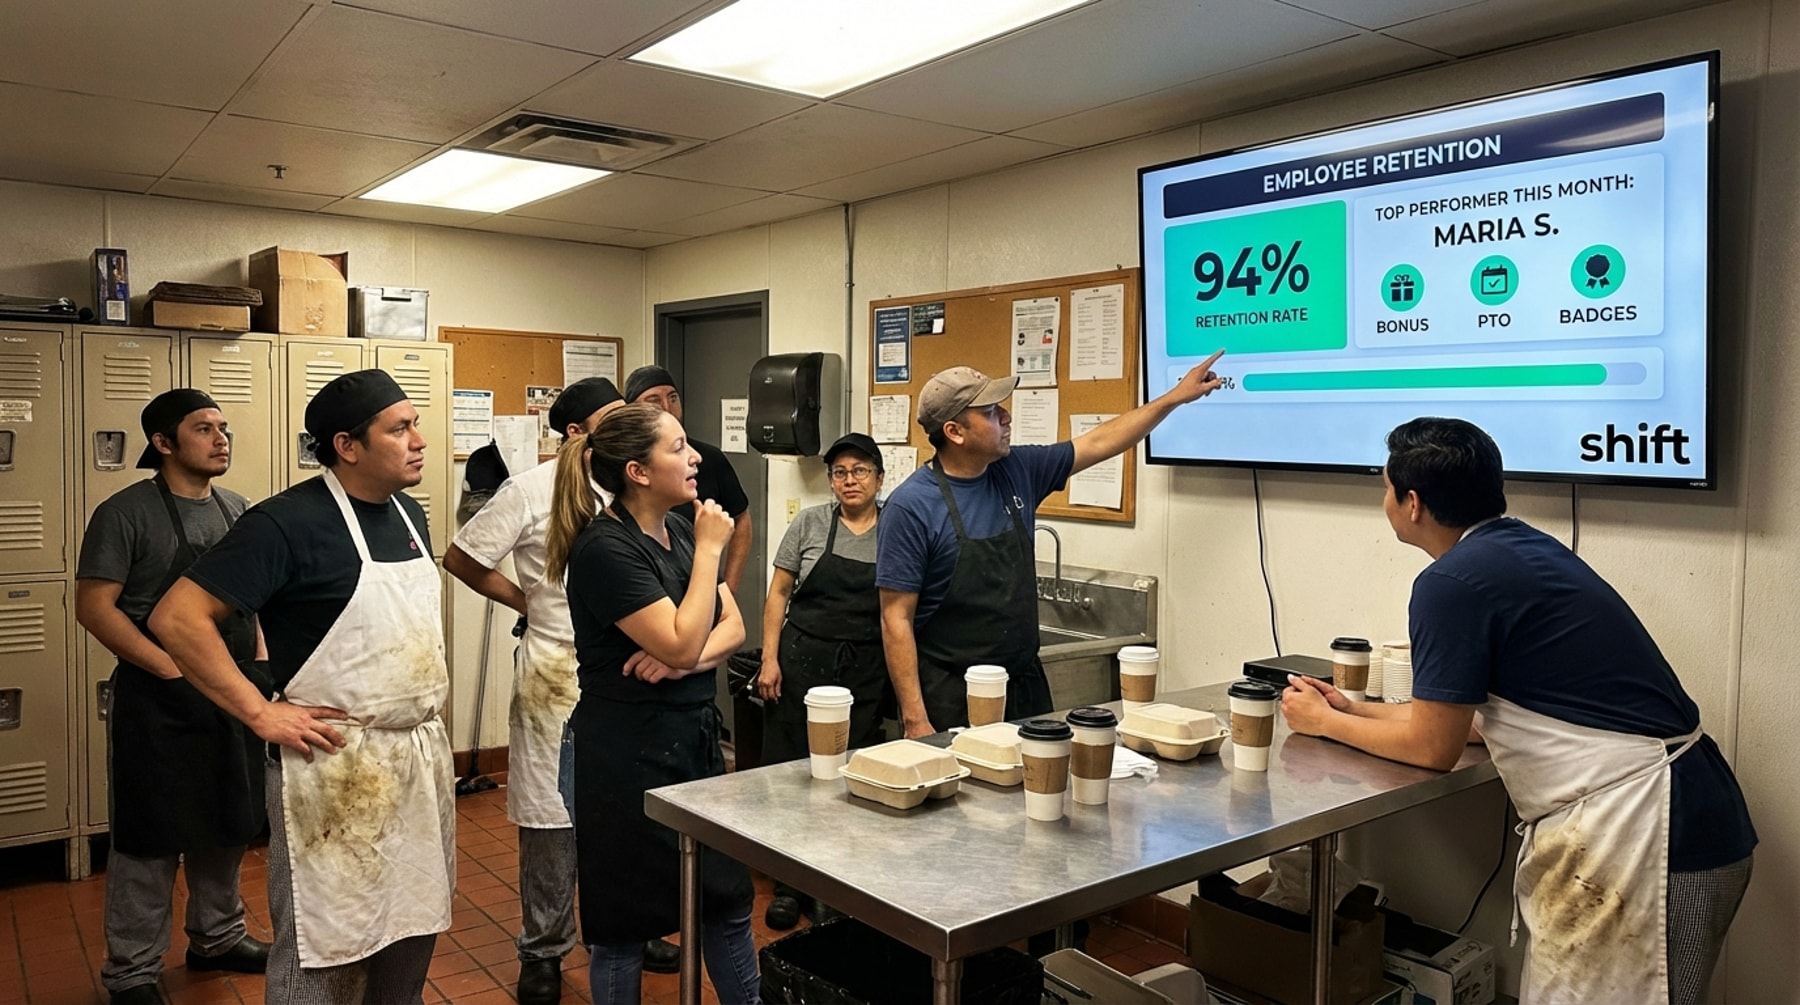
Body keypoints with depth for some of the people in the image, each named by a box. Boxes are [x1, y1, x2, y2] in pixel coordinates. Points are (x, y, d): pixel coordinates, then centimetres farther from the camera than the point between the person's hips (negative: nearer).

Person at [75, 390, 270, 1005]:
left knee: (228, 826, 17)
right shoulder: (127, 512, -10)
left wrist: (261, 661, 5)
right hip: (158, 702, -6)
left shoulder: (234, 509, 8)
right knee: (150, 837, 4)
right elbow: (93, 606, -14)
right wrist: (171, 668, -21)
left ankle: (217, 938, 35)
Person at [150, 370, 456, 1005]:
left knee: (413, 930, 18)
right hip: (337, 769, -7)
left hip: (421, 758, 7)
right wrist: (263, 714, -19)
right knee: (325, 951, 7)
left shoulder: (407, 513, 8)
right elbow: (178, 619, -18)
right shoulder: (289, 522, -16)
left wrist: (430, 717, 14)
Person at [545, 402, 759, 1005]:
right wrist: (709, 552, -17)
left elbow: (732, 628, 5)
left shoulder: (681, 532, 6)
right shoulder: (605, 548, -19)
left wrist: (685, 659, -15)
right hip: (630, 752, -8)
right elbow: (682, 643, -23)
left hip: (695, 737, 8)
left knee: (728, 899, 15)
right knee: (624, 920, 8)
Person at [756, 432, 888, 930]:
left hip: (866, 672, 0)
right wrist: (769, 659, -3)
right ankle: (788, 885, 19)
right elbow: (779, 592, 4)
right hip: (802, 660, 0)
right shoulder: (810, 523, 1)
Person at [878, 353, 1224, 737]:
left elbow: (1098, 443, 15)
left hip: (1026, 684, 6)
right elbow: (896, 619, -15)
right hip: (951, 696, -6)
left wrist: (1176, 396, 16)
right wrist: (915, 720, -19)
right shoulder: (911, 506, -15)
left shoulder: (1017, 472, 2)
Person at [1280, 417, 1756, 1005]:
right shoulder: (1520, 546, 10)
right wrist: (1355, 711, 20)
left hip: (1643, 831, -9)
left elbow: (1433, 747, -8)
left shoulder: (1452, 581, -18)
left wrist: (1325, 723, 6)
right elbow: (1467, 713, 18)